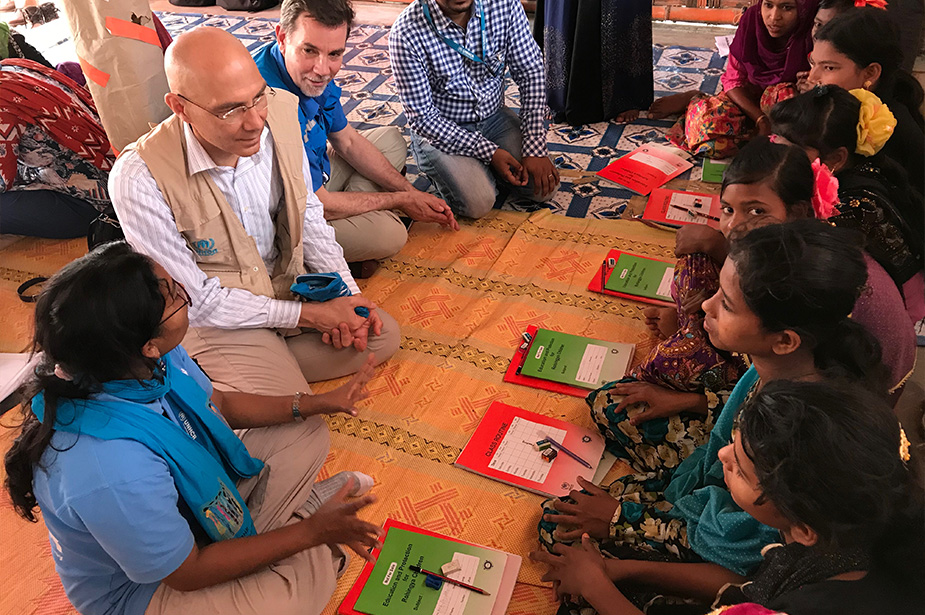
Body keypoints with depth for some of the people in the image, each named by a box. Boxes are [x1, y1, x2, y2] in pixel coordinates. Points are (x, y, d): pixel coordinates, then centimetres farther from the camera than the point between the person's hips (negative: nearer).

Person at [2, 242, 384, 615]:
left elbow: (219, 405, 1)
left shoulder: (152, 359, -21)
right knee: (311, 574, -23)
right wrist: (310, 534, -22)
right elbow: (188, 573, -27)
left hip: (196, 506, 7)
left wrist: (317, 403, -4)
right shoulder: (114, 474, -43)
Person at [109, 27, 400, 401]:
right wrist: (308, 315, -20)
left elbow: (307, 214, 1)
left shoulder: (281, 110, -16)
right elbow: (197, 301, -20)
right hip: (216, 314, -6)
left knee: (382, 337, 6)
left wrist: (347, 295, -9)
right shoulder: (139, 180, -30)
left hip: (287, 281, 6)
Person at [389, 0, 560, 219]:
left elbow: (531, 73, -7)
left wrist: (535, 149, -15)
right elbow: (422, 118, -19)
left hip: (493, 117, 4)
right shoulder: (406, 32, -24)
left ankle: (484, 167, 16)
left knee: (545, 188, -10)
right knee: (478, 203, -24)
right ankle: (447, 169, 9)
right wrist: (490, 152, -23)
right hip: (439, 129, -4)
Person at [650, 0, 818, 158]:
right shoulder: (752, 17, -18)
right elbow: (733, 80, -14)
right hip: (747, 98, 0)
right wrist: (762, 120, -25)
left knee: (783, 93, -36)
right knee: (708, 119, -31)